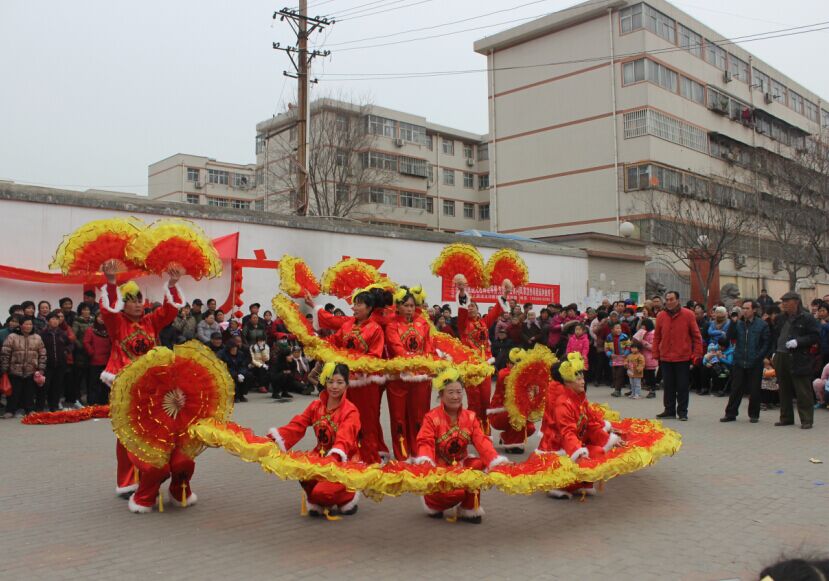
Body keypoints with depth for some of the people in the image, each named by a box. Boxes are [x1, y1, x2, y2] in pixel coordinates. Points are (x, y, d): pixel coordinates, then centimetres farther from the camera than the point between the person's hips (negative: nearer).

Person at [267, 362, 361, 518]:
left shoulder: (350, 411, -12)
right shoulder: (316, 405, 5)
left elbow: (345, 437, -29)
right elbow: (296, 426, -3)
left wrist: (336, 456, -49)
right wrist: (273, 439, -18)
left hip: (343, 462, -5)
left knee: (322, 492, -27)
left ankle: (348, 497, 9)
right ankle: (318, 502, 6)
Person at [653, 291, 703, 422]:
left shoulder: (688, 315, -4)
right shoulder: (661, 316, 4)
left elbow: (696, 336, -1)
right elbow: (657, 336, 8)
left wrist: (697, 354, -5)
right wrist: (656, 354, 5)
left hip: (683, 358, -3)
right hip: (665, 358, 3)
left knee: (682, 386, 4)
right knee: (668, 386, 11)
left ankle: (682, 411, 13)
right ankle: (669, 410, 21)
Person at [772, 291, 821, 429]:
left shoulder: (807, 318, -5)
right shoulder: (781, 319, 14)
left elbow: (815, 336, -10)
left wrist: (798, 342, -20)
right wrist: (775, 352, 12)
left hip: (799, 360, -7)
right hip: (781, 359, 7)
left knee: (803, 392, -3)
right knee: (784, 391, 12)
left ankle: (806, 420, 3)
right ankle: (786, 418, 22)